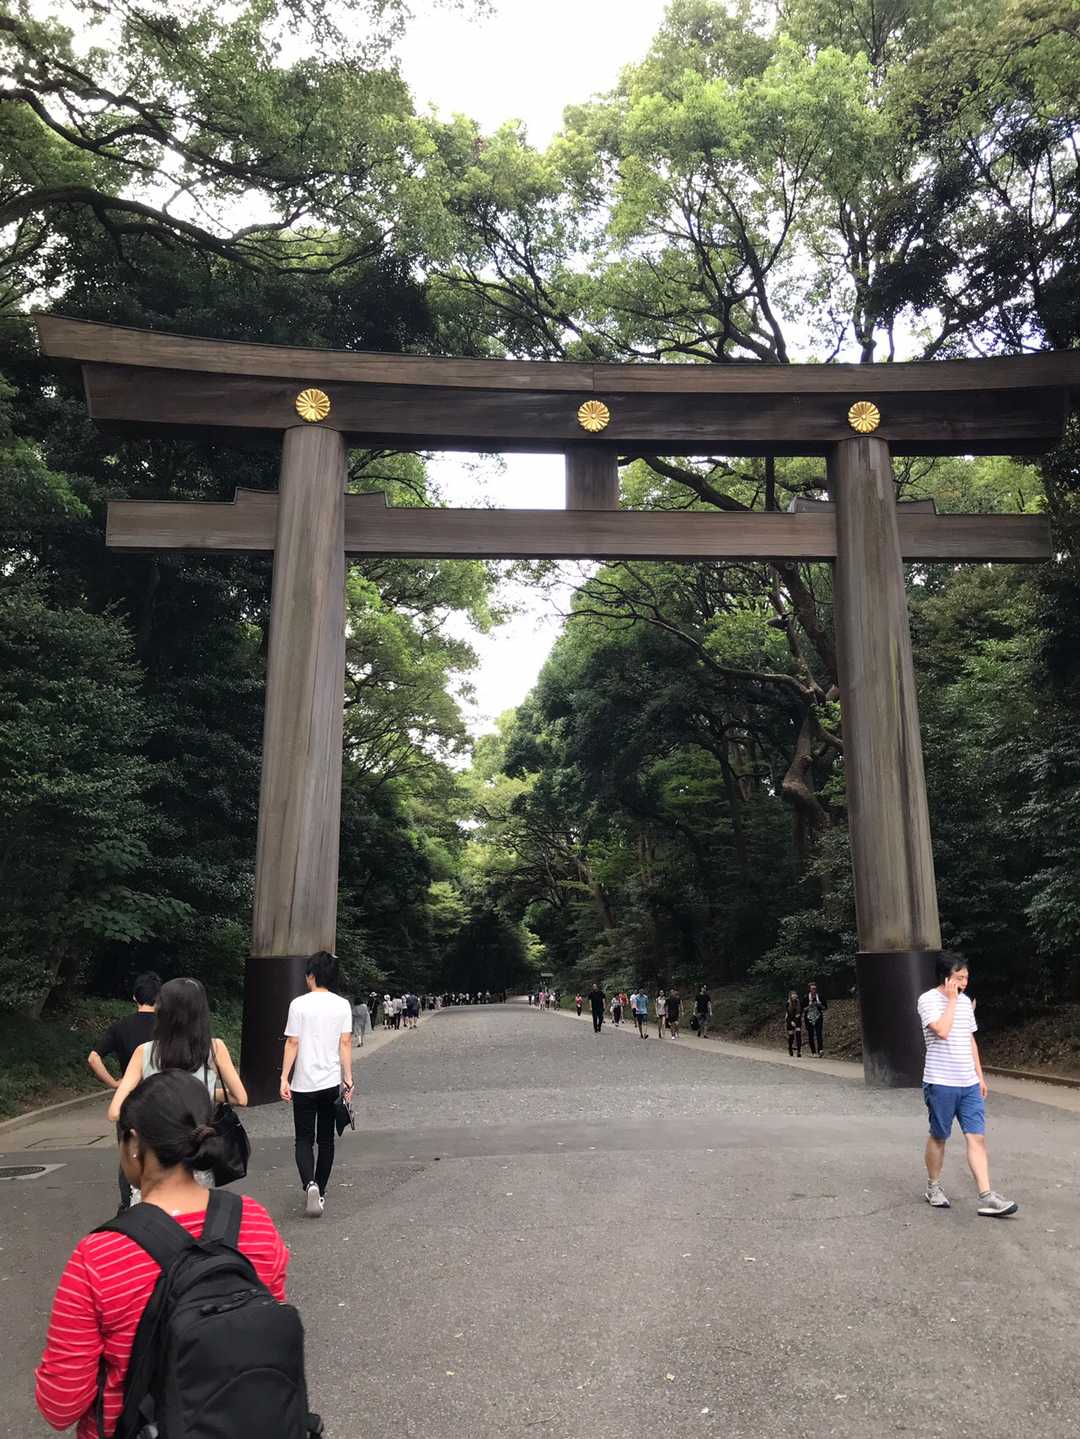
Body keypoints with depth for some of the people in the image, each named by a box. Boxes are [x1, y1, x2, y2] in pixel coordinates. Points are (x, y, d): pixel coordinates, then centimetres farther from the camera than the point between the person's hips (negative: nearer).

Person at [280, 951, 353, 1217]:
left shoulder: (299, 1004, -8)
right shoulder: (342, 1005, 0)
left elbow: (292, 1043, -7)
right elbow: (345, 1043, -1)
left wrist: (285, 1078, -2)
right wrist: (348, 1078, 4)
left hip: (304, 1083, -3)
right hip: (332, 1082, 3)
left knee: (304, 1140, 5)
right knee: (326, 1139, 14)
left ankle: (309, 1184, -17)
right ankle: (320, 1192, 20)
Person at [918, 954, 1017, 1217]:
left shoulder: (965, 1000, 10)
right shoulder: (928, 999, -11)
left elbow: (970, 1040, 18)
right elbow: (942, 1031, -26)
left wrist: (980, 1075, 17)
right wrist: (952, 999, -17)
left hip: (969, 1084, 6)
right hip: (941, 1084, -6)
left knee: (977, 1137, -1)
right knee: (938, 1136, 8)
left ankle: (986, 1197, -1)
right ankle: (933, 1188, 24)